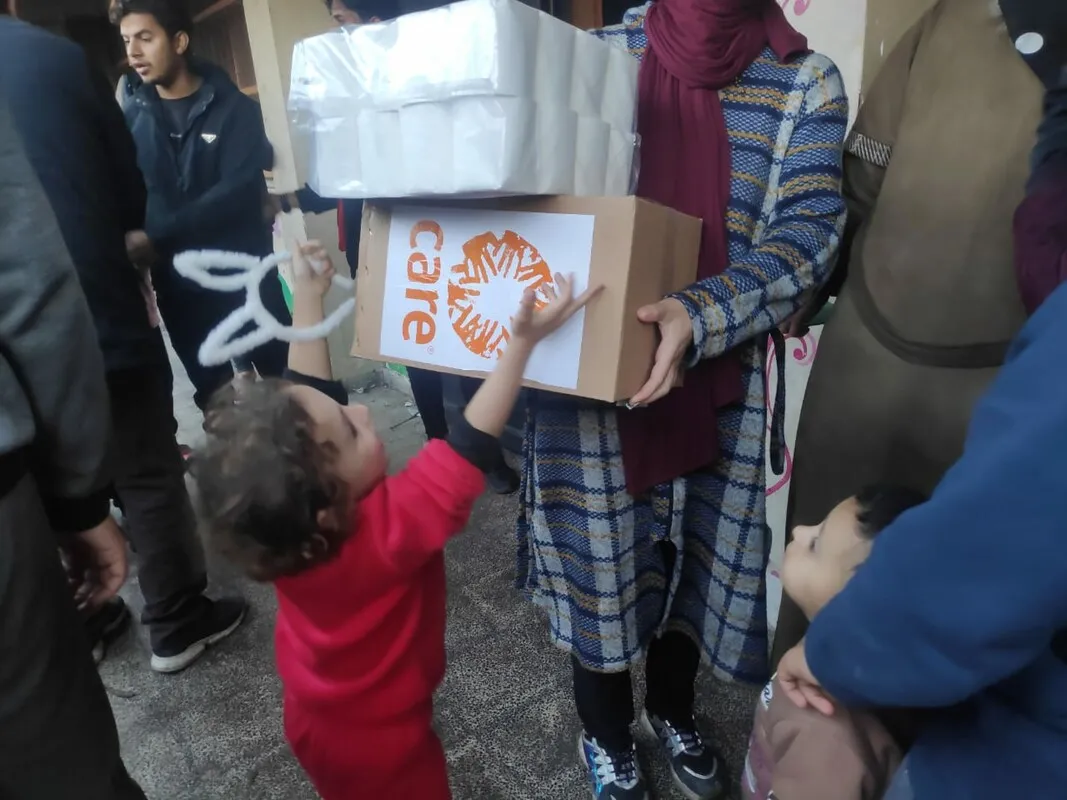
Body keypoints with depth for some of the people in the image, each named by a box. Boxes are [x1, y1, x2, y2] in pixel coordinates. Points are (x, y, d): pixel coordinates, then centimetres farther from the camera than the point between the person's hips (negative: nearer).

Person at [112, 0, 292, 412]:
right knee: (215, 398, 13)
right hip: (175, 283, 3)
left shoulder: (233, 107, -2)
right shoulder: (131, 115, 7)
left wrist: (156, 236, -20)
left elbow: (238, 190, -14)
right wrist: (129, 242, -18)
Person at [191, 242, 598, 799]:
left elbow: (308, 400, -14)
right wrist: (522, 342, -33)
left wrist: (308, 296, -9)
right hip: (381, 740, -5)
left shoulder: (285, 526, -23)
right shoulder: (393, 527, -41)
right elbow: (471, 441, -35)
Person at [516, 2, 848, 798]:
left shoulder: (805, 83, 1)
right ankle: (607, 731, 44)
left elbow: (807, 234, -9)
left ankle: (673, 710, 51)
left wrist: (701, 318, -27)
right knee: (601, 556, 12)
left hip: (721, 379, 1)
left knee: (698, 555, 19)